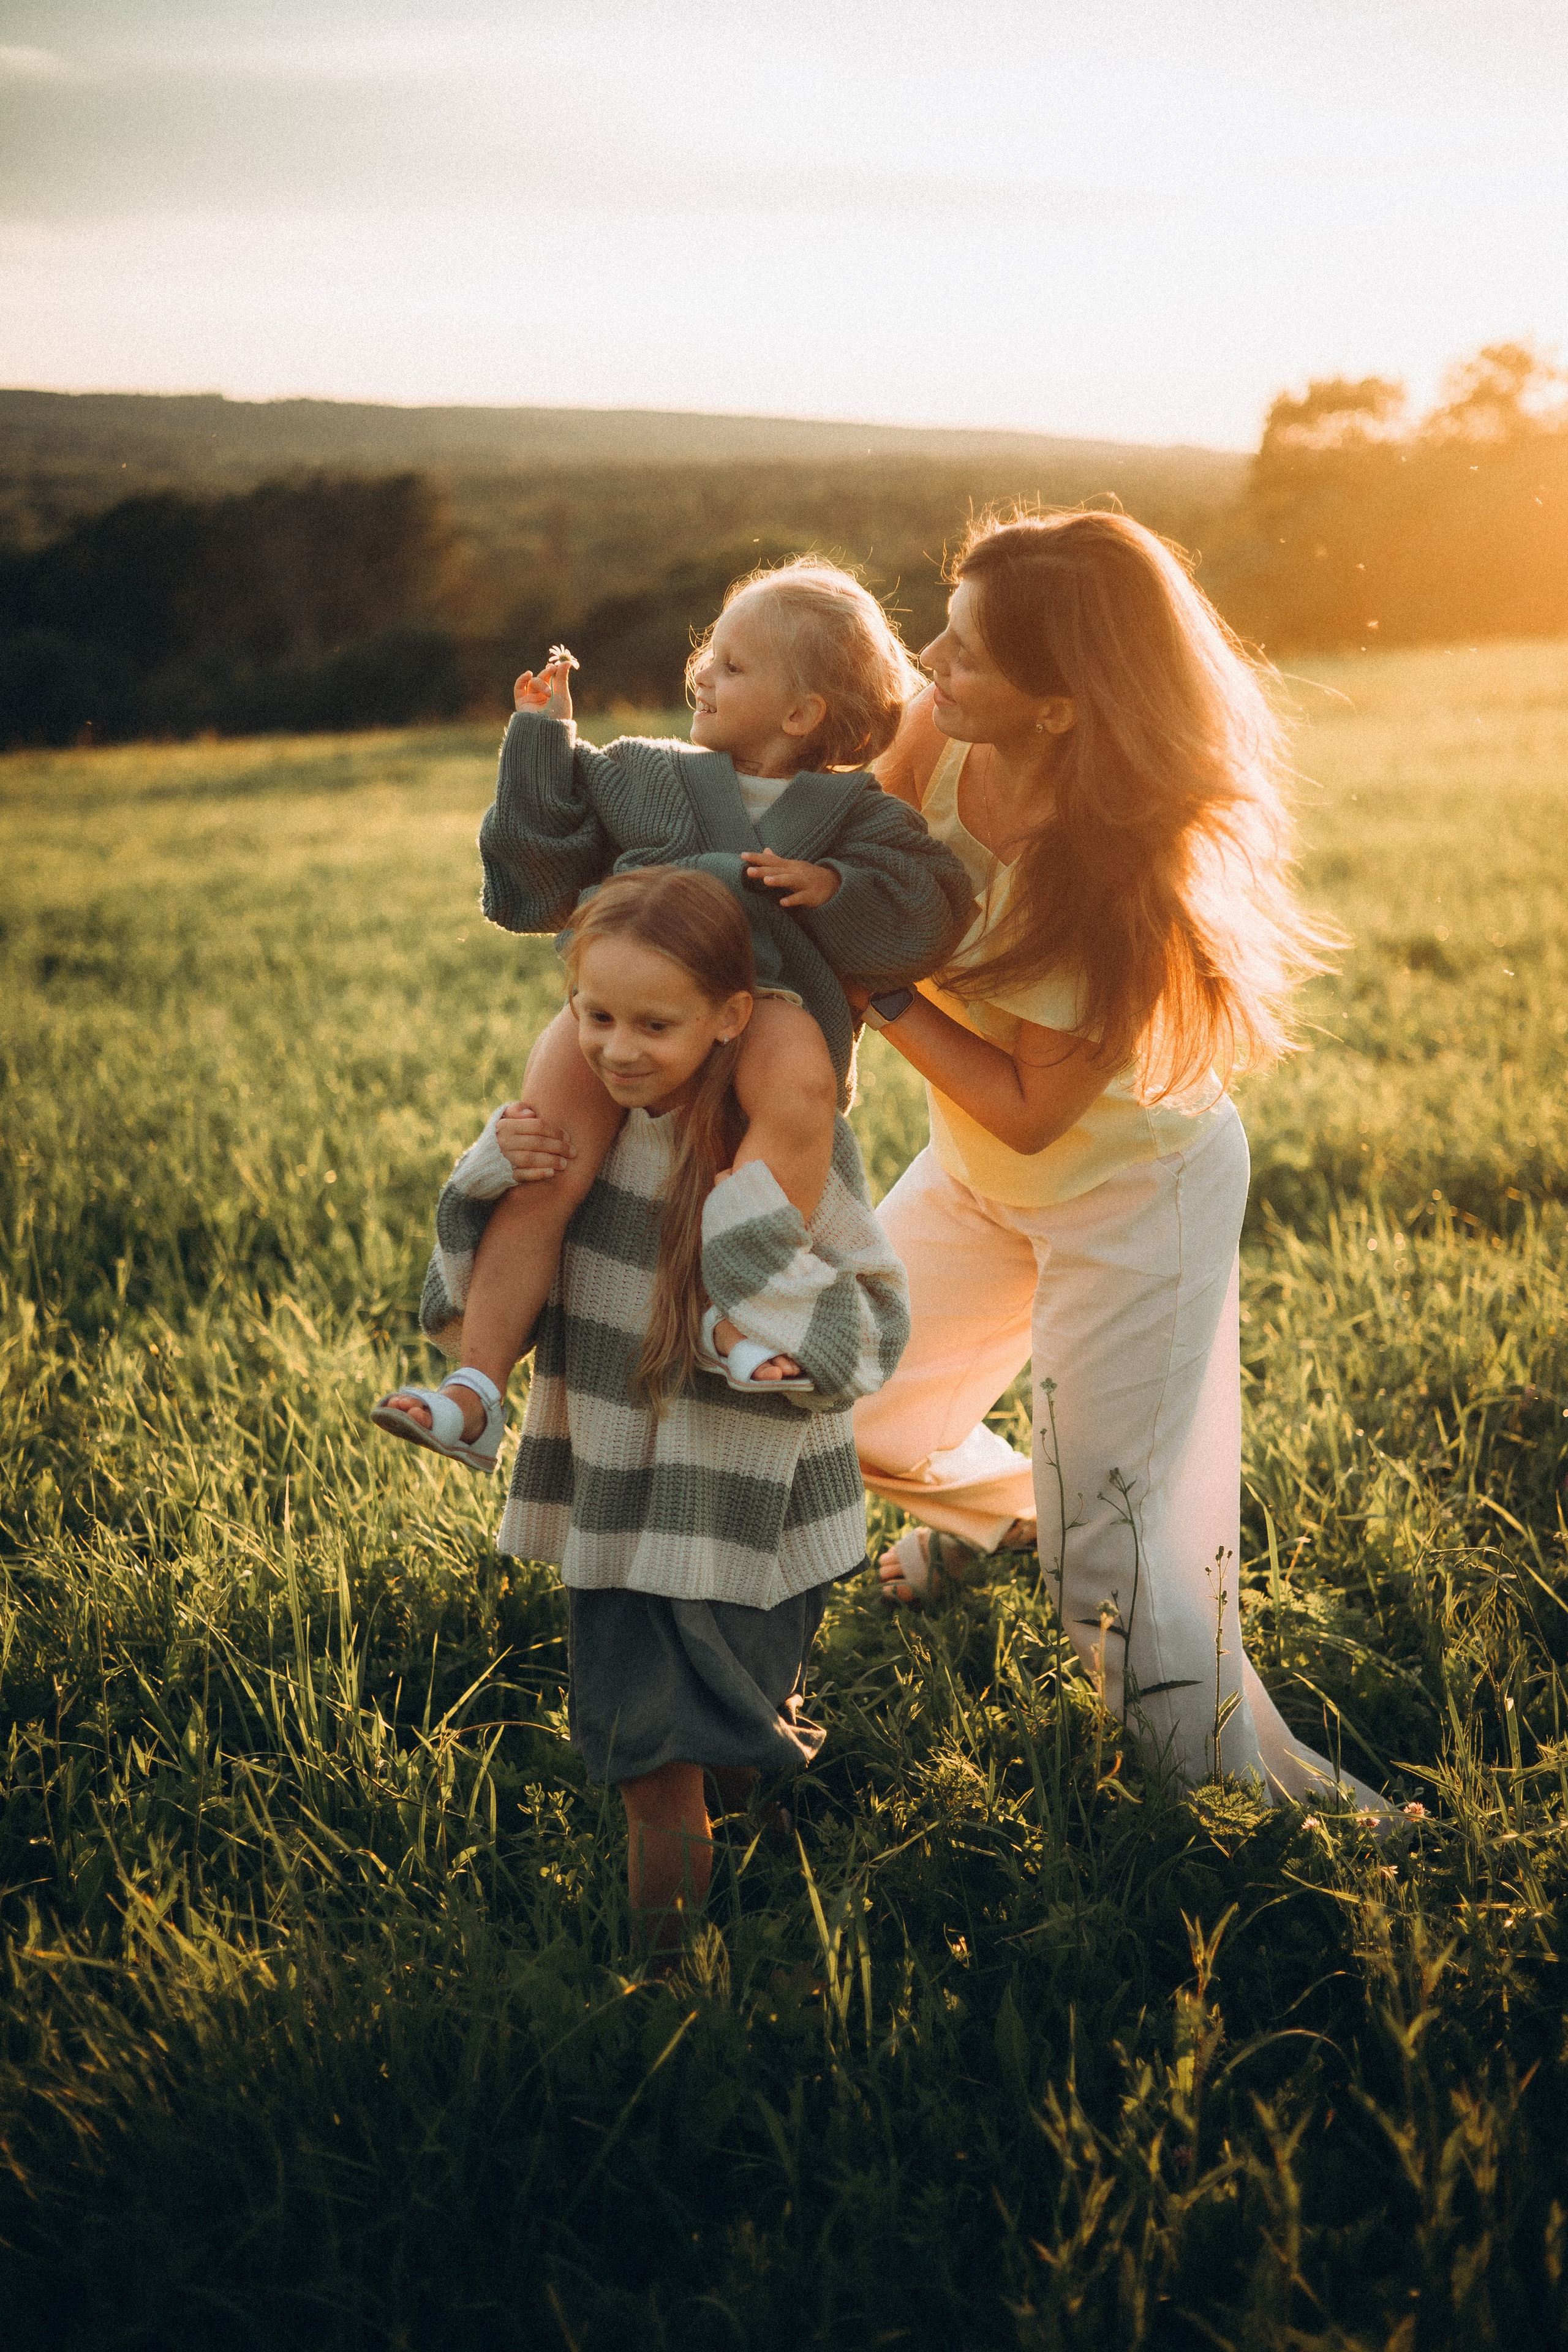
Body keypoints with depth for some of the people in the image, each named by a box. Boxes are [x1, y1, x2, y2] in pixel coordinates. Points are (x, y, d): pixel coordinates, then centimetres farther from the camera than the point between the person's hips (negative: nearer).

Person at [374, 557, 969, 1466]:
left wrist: (829, 886, -7)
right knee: (544, 1168, -20)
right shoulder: (639, 775, 28)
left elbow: (928, 910, 9)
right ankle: (479, 1389, -15)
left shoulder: (854, 812, 18)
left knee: (798, 1092, -39)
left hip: (767, 993, -2)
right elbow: (547, 862, 25)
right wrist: (545, 736, 23)